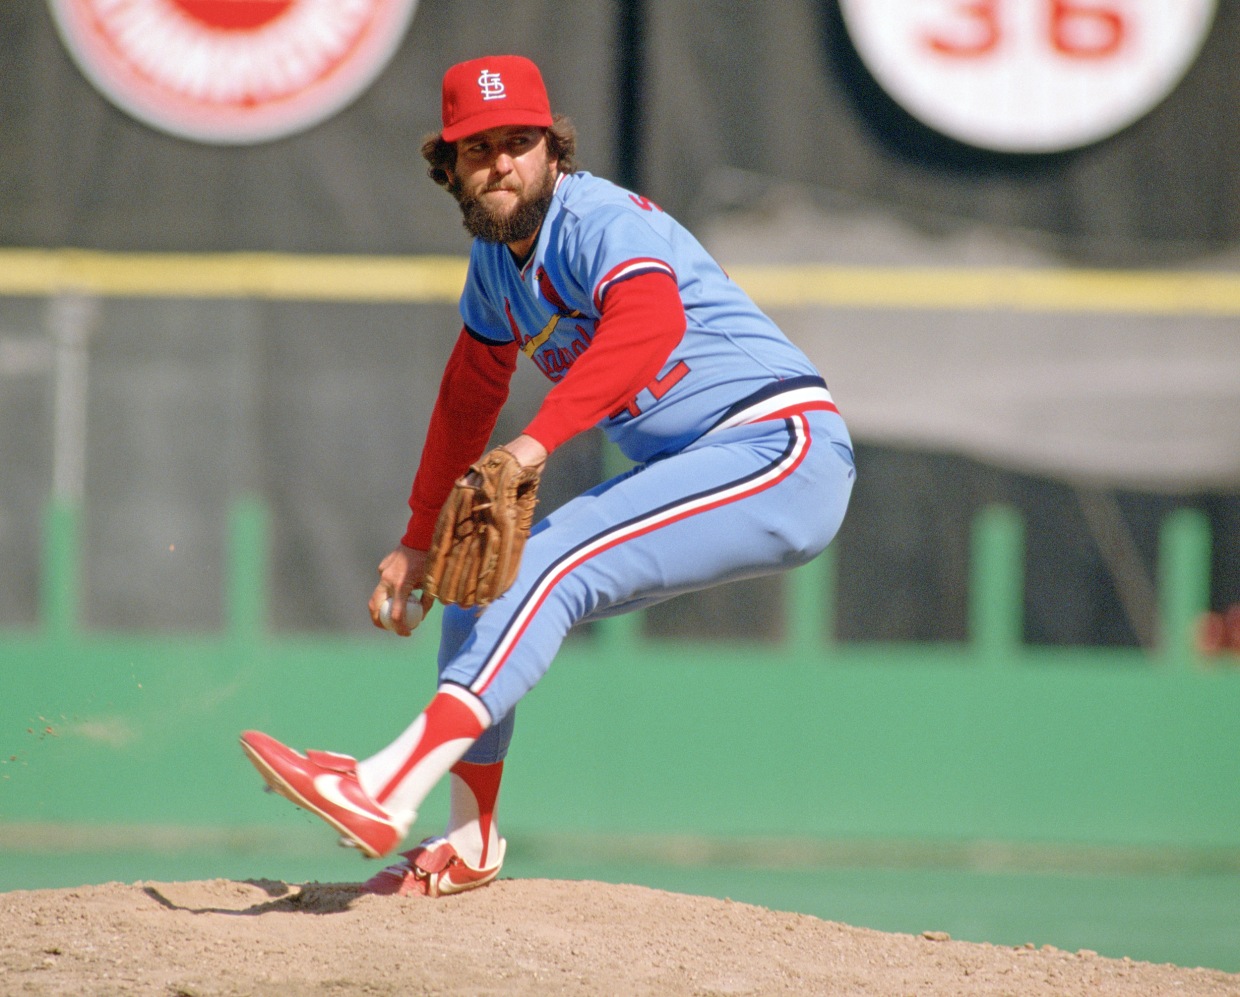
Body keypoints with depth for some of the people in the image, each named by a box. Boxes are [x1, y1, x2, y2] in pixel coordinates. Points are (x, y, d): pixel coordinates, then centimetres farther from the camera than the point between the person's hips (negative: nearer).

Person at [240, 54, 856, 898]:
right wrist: (418, 543, 28)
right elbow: (469, 400, 27)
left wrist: (537, 441, -50)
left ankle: (389, 793, -35)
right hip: (688, 471, 10)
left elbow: (651, 323, -39)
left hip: (785, 451, -10)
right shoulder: (497, 259, 12)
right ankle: (471, 843, 20)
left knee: (547, 567, -25)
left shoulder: (601, 220, -17)